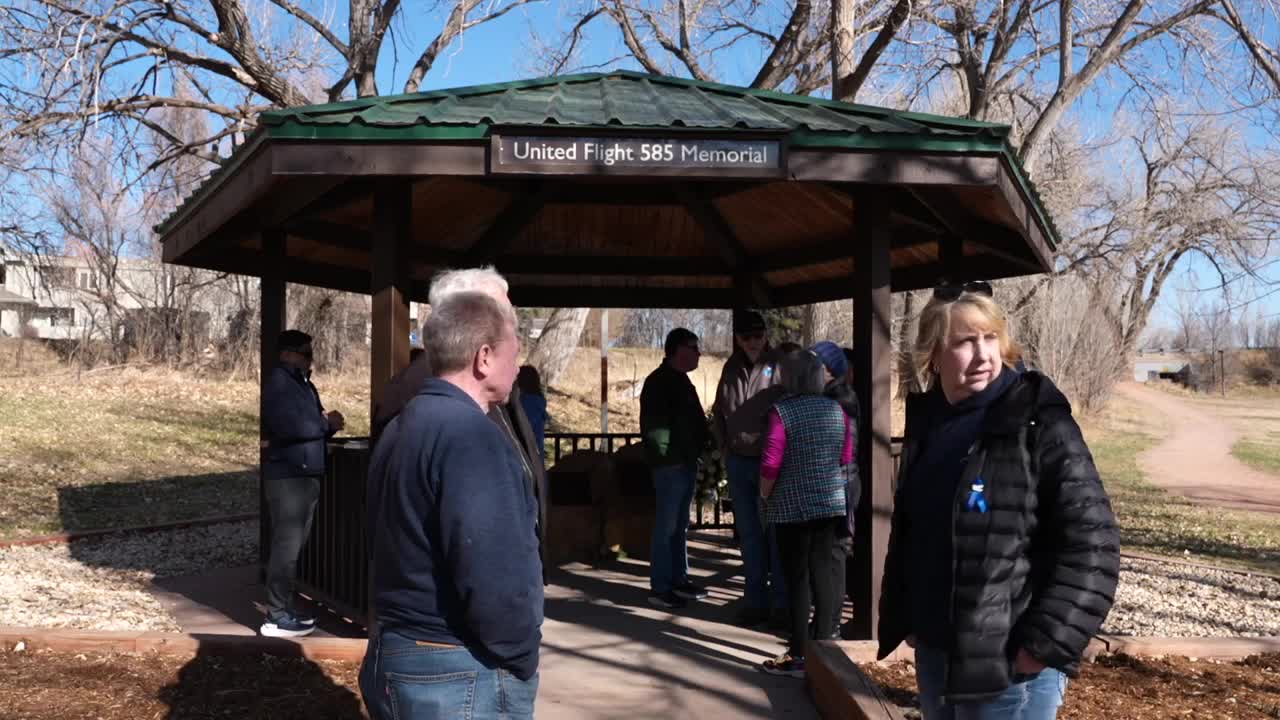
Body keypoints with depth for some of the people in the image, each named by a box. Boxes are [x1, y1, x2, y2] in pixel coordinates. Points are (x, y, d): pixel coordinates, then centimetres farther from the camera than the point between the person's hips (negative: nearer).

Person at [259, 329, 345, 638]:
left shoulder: (302, 382, 18)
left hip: (307, 473, 9)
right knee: (286, 545, -8)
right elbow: (289, 426, -23)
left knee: (295, 544, 13)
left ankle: (287, 607, 20)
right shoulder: (277, 382, -10)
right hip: (288, 475, -9)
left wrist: (328, 424, -3)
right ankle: (277, 616, -4)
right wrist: (326, 423, -8)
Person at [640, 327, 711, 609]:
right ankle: (659, 588, 0)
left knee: (680, 526, 15)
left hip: (685, 463, 9)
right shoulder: (659, 381, -12)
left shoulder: (680, 380, 17)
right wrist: (666, 455, -18)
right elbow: (653, 426, -18)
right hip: (670, 465, -9)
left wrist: (698, 452, 15)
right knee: (666, 527, -5)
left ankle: (679, 580, 23)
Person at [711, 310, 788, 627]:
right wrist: (724, 448, 10)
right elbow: (719, 412, 19)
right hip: (738, 463, 5)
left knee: (776, 533, 0)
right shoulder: (731, 369, 8)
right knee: (749, 534, 10)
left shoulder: (779, 366, -8)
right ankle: (756, 602, 19)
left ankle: (784, 604, 8)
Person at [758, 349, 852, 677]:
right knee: (823, 571, 12)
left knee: (797, 576, 0)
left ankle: (799, 655, 5)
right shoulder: (836, 410, 4)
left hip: (793, 506, -5)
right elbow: (846, 458, 11)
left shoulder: (782, 411, -13)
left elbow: (771, 464, -15)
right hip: (831, 502, 5)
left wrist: (764, 496, 1)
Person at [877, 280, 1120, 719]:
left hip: (1010, 667, -6)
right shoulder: (924, 423, 6)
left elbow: (1091, 544, -16)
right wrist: (903, 620, 12)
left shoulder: (1040, 424, -13)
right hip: (933, 655, 6)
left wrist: (1045, 645, -17)